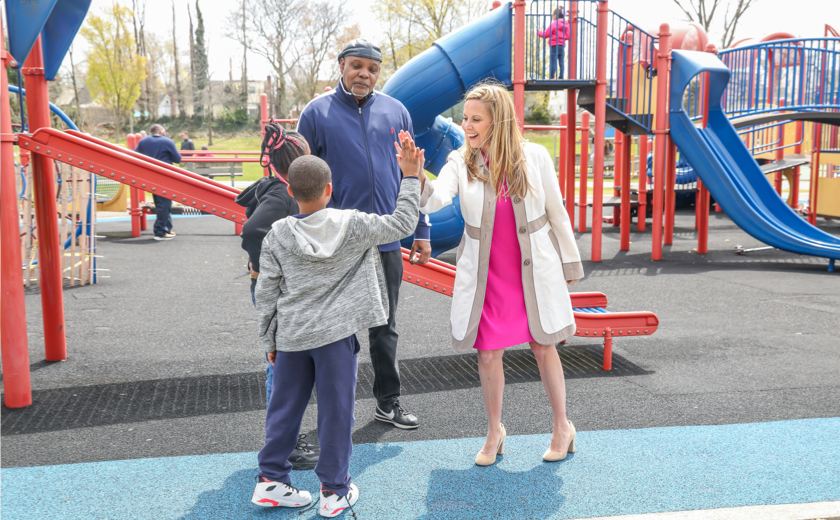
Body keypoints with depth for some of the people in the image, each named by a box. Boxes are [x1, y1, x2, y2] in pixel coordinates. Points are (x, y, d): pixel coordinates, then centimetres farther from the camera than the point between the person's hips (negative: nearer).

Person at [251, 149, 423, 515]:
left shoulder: (277, 235, -1)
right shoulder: (352, 225, -7)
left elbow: (266, 294, 2)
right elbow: (401, 224, 0)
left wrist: (269, 340, 13)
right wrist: (410, 178, 8)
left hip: (291, 335, 3)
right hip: (335, 334, -3)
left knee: (285, 406, 16)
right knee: (336, 410, 7)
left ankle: (270, 481, 26)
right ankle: (334, 491, 16)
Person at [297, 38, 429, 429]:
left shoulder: (395, 111, 7)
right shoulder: (317, 112, -2)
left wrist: (421, 231, 8)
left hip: (387, 239, 3)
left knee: (386, 326, 14)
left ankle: (388, 402, 27)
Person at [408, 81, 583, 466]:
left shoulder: (534, 156, -6)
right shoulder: (460, 164, -6)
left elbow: (556, 212, 2)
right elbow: (434, 201, -23)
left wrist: (569, 264, 6)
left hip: (533, 270, -1)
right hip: (485, 274, 1)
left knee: (543, 347, 9)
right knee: (488, 354, 7)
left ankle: (562, 427, 30)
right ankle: (494, 432, 29)